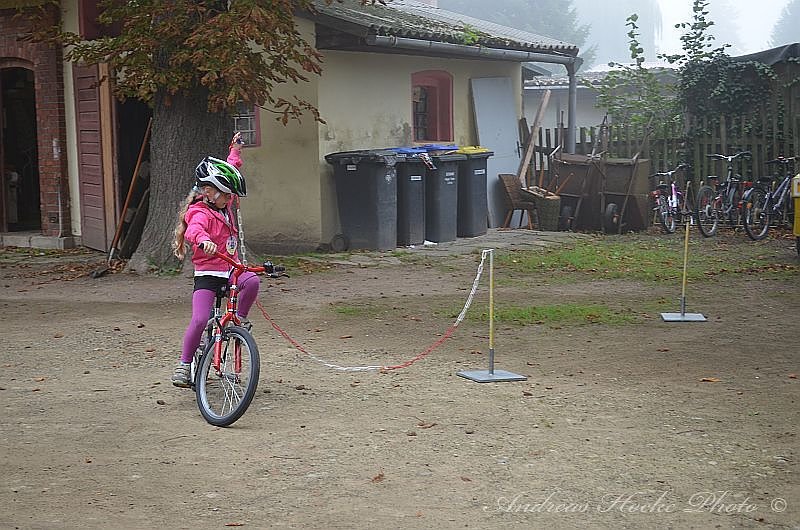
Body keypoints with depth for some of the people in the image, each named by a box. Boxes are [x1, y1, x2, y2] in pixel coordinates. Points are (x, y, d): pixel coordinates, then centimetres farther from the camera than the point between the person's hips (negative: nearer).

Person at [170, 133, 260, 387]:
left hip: (230, 270, 7)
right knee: (200, 319, -17)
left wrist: (235, 151, 36)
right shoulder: (200, 213, -15)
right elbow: (194, 230, -41)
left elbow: (230, 172, 29)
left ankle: (241, 318, -1)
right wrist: (203, 240, -62)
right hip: (207, 274, -7)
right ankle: (184, 364, -1)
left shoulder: (222, 206, 11)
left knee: (252, 281, -26)